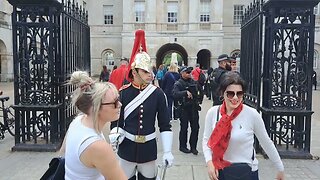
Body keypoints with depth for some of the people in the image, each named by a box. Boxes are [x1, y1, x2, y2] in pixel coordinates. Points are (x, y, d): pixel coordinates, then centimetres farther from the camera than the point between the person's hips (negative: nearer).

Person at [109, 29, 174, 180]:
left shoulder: (158, 94, -6)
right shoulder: (123, 93, -7)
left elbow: (165, 125, -4)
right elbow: (116, 121, -1)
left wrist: (167, 151, -8)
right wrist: (114, 136, -21)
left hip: (149, 149, 1)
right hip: (127, 148, 0)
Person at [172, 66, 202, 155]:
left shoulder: (194, 82, 10)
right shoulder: (178, 84, -7)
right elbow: (175, 94, -24)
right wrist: (185, 92, -34)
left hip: (194, 108, 5)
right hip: (184, 108, -5)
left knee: (195, 127, 5)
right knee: (184, 128, 5)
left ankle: (193, 147, 18)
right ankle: (182, 146, 21)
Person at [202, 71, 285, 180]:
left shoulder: (252, 114, -14)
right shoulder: (212, 113, -8)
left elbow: (266, 143, -3)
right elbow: (206, 140, 2)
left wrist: (280, 169, 5)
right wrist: (209, 162, -13)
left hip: (247, 171, -2)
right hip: (220, 171, 2)